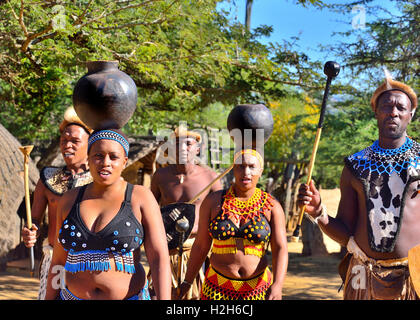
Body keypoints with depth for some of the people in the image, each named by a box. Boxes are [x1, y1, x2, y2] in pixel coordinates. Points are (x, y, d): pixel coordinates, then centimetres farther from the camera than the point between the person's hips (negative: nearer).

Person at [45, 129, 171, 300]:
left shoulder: (141, 198, -6)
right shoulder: (69, 200, 4)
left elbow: (159, 257, -13)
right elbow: (58, 261, 9)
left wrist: (165, 306, -23)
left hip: (129, 296, -3)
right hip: (74, 296, 3)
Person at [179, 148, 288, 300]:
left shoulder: (272, 206, -3)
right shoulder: (213, 201, -1)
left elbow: (280, 249, -10)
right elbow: (201, 245, 4)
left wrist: (277, 286, -25)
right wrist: (187, 282, 6)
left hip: (257, 289, 0)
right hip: (218, 288, 0)